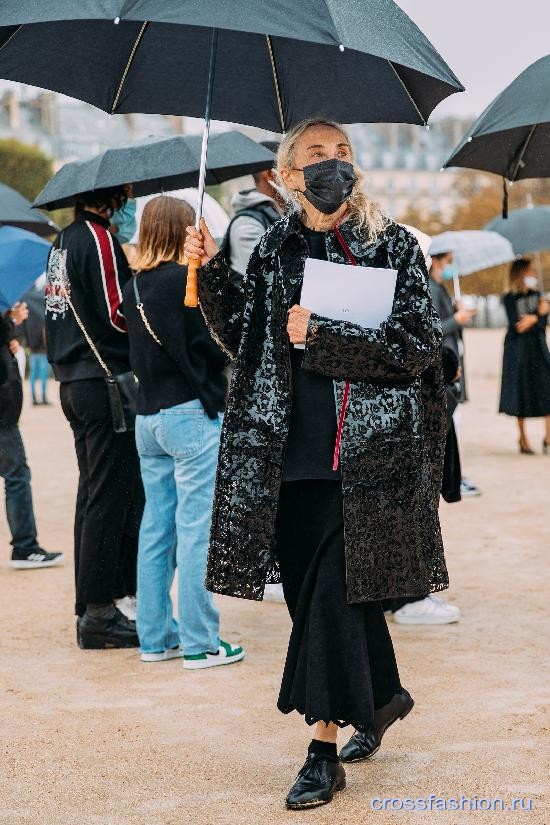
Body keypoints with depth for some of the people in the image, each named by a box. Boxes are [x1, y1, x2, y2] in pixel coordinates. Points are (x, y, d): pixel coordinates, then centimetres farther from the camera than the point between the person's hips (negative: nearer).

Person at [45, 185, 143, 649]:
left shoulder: (65, 241, 15)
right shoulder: (100, 239, -13)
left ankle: (90, 607, 20)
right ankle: (99, 614, -3)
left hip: (73, 380, 9)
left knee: (92, 494, 14)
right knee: (111, 497, -5)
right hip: (106, 381, -9)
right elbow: (119, 315, -16)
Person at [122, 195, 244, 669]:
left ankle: (156, 637, 17)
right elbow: (216, 347, -11)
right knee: (197, 528, -3)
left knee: (157, 528, 11)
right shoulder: (187, 280, -12)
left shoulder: (134, 287, 9)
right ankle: (200, 643, 0)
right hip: (193, 413, -7)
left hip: (149, 416, 7)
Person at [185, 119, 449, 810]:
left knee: (333, 590, -9)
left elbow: (417, 346, -9)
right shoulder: (274, 250, 9)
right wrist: (210, 271, 0)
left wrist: (322, 334, -16)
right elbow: (243, 338, 12)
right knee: (311, 585, 12)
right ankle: (384, 696, 36)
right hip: (291, 455, 4)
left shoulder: (393, 247, -2)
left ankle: (325, 747, 0)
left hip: (367, 451, -4)